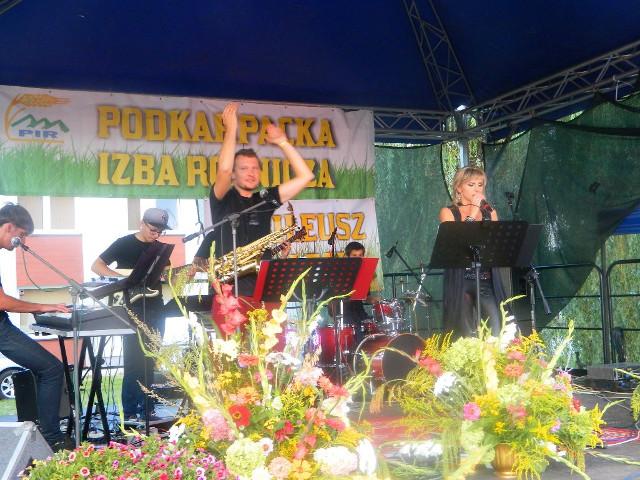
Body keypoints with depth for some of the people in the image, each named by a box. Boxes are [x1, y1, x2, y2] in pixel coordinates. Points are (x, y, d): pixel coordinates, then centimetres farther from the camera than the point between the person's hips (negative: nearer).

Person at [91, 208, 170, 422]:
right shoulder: (124, 244, -3)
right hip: (132, 309, -5)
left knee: (149, 361, 8)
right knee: (133, 361, -8)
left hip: (155, 310, 5)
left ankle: (145, 409, 15)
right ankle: (130, 412, -3)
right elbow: (96, 266, -5)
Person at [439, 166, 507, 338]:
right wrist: (473, 213, -9)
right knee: (465, 336, -4)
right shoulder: (449, 212, 5)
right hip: (460, 282, -3)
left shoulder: (490, 212, 15)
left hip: (487, 280, 3)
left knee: (496, 333, -7)